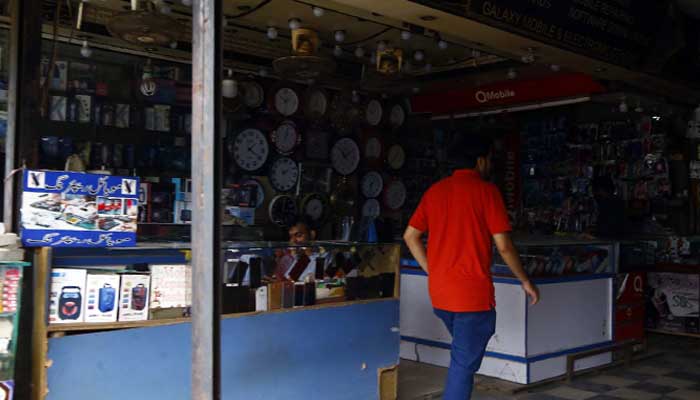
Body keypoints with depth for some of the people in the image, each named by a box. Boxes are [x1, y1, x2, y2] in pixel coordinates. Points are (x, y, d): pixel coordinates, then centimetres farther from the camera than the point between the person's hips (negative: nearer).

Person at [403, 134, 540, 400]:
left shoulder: (435, 191, 9)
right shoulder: (486, 190, -8)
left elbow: (410, 236, 9)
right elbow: (503, 245, -10)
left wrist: (433, 272, 14)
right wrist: (526, 282, 2)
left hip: (439, 291, 6)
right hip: (473, 292, -6)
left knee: (463, 355, 25)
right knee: (464, 363, 2)